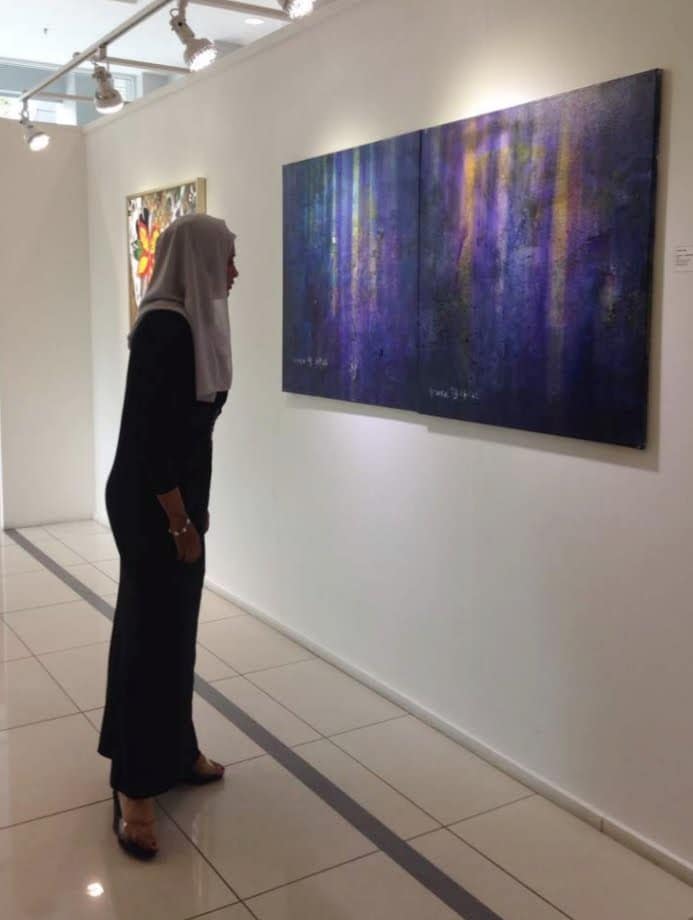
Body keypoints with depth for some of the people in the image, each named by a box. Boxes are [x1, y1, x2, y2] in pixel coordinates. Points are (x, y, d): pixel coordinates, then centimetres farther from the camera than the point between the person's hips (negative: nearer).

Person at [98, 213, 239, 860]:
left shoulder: (191, 322, 9)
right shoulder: (164, 328, -20)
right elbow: (150, 435, -23)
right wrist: (180, 522, -19)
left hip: (178, 496, 9)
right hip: (150, 504, -9)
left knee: (176, 628, 16)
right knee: (151, 634, -2)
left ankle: (174, 751, 31)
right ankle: (133, 786, 10)